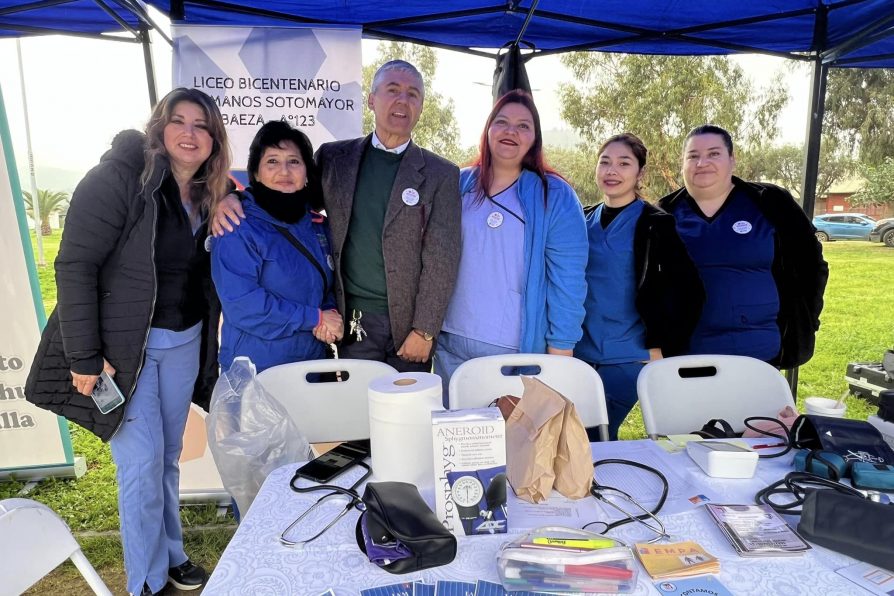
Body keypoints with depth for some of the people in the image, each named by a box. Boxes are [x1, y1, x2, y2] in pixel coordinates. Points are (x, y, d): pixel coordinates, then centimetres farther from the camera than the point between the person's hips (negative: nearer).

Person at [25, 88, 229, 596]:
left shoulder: (207, 197, 5)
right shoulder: (120, 177, -14)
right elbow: (76, 265, -16)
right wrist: (83, 357, -17)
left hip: (183, 344, 6)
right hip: (125, 346, -5)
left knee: (170, 456, 17)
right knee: (142, 462, 2)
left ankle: (172, 553, 37)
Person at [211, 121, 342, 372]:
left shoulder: (317, 225, 5)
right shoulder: (237, 228, -13)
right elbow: (240, 305, -21)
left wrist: (331, 316, -9)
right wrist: (315, 318, -17)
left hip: (312, 360, 6)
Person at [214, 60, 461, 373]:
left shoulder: (441, 174, -2)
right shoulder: (334, 157, 5)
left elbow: (441, 259, -5)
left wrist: (424, 331, -9)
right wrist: (235, 199, -7)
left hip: (407, 323, -1)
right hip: (353, 323, 1)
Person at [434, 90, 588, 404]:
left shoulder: (555, 196, -4)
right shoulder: (458, 185, 5)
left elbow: (567, 280, -7)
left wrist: (559, 352, -9)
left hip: (520, 350, -3)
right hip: (451, 344, 3)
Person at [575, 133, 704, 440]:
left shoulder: (655, 225, -6)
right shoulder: (584, 221, 8)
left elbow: (691, 292, -8)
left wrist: (666, 347, -9)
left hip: (629, 358, -5)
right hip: (581, 354, 5)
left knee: (592, 438, -5)